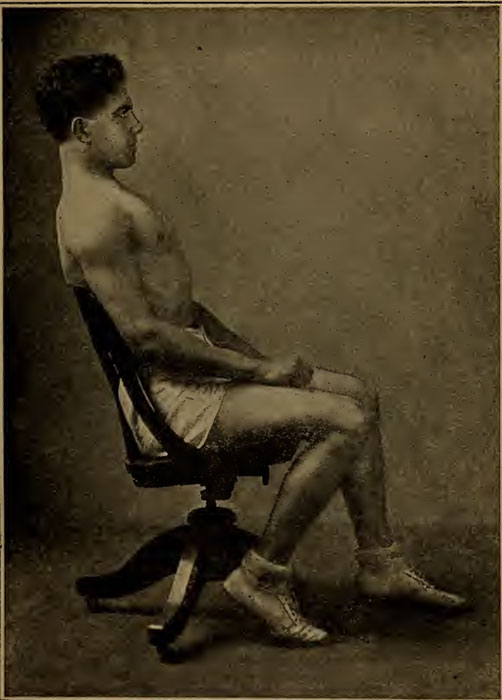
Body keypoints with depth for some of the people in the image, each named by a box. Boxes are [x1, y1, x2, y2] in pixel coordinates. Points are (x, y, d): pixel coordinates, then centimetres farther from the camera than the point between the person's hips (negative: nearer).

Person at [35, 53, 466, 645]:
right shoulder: (91, 213, -17)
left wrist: (256, 357, 11)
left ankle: (380, 564, 15)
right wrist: (256, 369, -17)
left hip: (196, 368, 11)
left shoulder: (108, 197, 18)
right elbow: (143, 332, -24)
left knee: (359, 396, 9)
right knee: (343, 421, -21)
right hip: (174, 396, -11)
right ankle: (260, 576, -6)